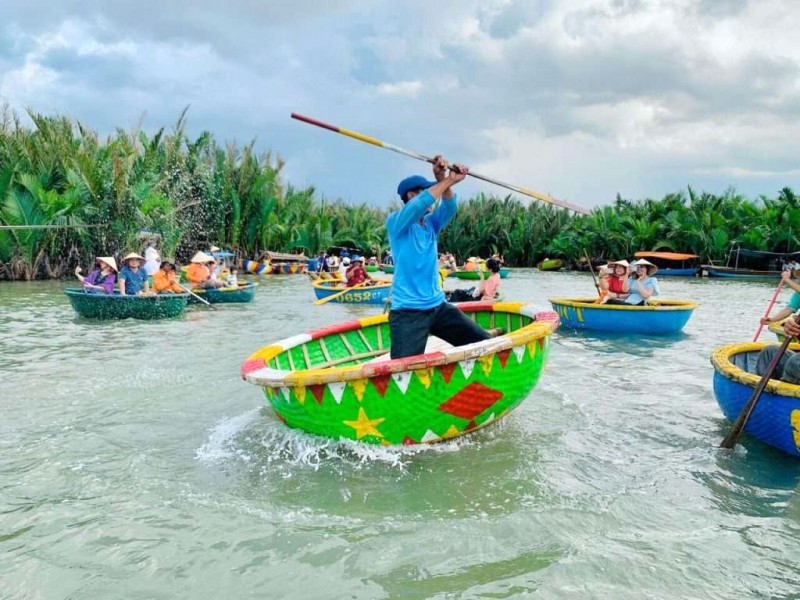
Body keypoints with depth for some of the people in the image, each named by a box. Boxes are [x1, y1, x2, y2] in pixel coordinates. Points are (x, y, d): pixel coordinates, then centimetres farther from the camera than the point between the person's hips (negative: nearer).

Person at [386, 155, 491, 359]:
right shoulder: (395, 222, -4)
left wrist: (445, 183, -26)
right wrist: (447, 180, -21)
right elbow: (418, 206, -25)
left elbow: (449, 208, -7)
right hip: (408, 311, -7)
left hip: (438, 306, 7)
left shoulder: (431, 224, 13)